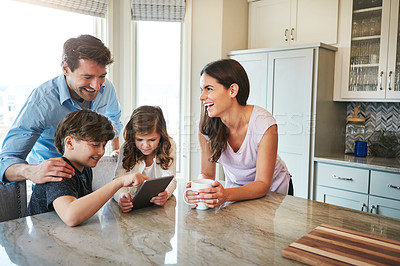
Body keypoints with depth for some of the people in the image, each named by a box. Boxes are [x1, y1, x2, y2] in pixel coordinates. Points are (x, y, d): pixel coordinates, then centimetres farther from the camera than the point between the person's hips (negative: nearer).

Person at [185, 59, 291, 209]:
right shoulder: (206, 126, -17)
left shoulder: (264, 123, -27)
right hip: (235, 188, 2)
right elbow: (207, 173, -10)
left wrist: (227, 195, -43)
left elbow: (263, 184, -25)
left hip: (272, 190, -2)